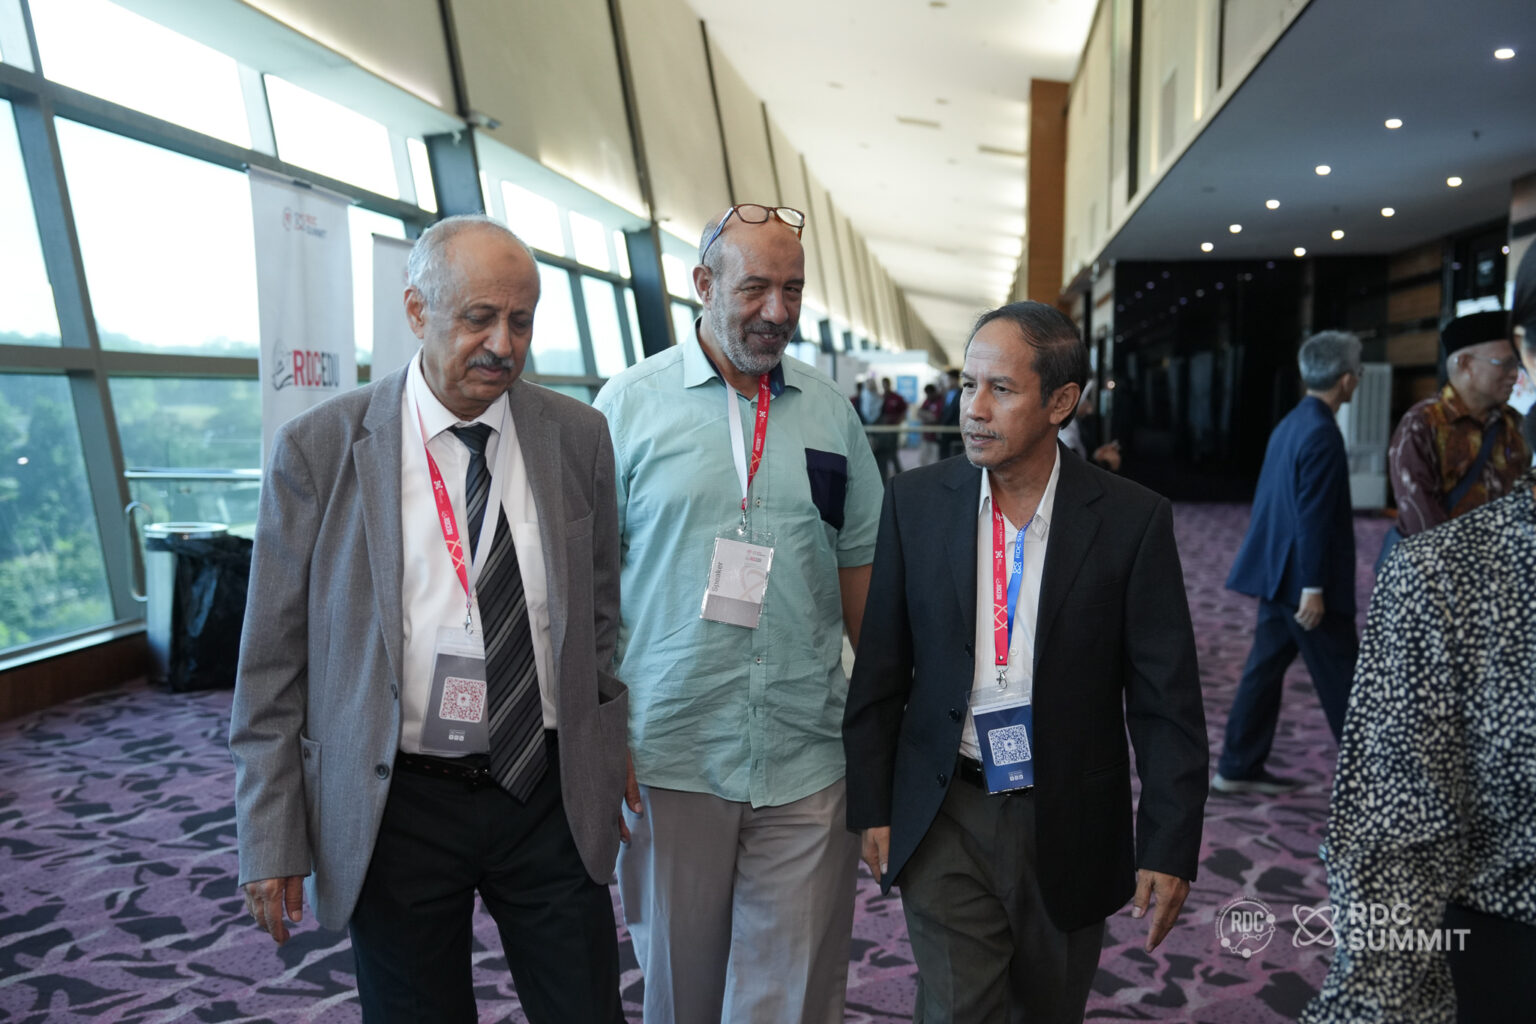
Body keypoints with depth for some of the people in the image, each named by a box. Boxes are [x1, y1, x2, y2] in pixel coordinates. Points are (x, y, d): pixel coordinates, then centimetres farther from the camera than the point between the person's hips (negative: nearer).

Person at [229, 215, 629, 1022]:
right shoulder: (318, 448, -6)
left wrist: (611, 774, 8)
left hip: (550, 796, 2)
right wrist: (270, 838, -2)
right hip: (394, 807, -1)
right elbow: (272, 661, -2)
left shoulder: (579, 436, -1)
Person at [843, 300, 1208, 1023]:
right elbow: (879, 671, 1)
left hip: (1070, 825, 0)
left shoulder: (1131, 519, -10)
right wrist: (872, 806, 1)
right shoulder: (914, 502, -5)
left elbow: (1167, 701, -6)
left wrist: (1169, 847, -7)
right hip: (945, 821, 0)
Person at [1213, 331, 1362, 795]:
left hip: (1277, 573, 9)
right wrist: (1313, 588, -21)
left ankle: (1239, 767, 17)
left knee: (1265, 668, 11)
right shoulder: (1322, 433, -17)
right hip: (1303, 577, -9)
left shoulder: (1290, 423, 11)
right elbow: (1313, 517, -22)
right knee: (1341, 679, 4)